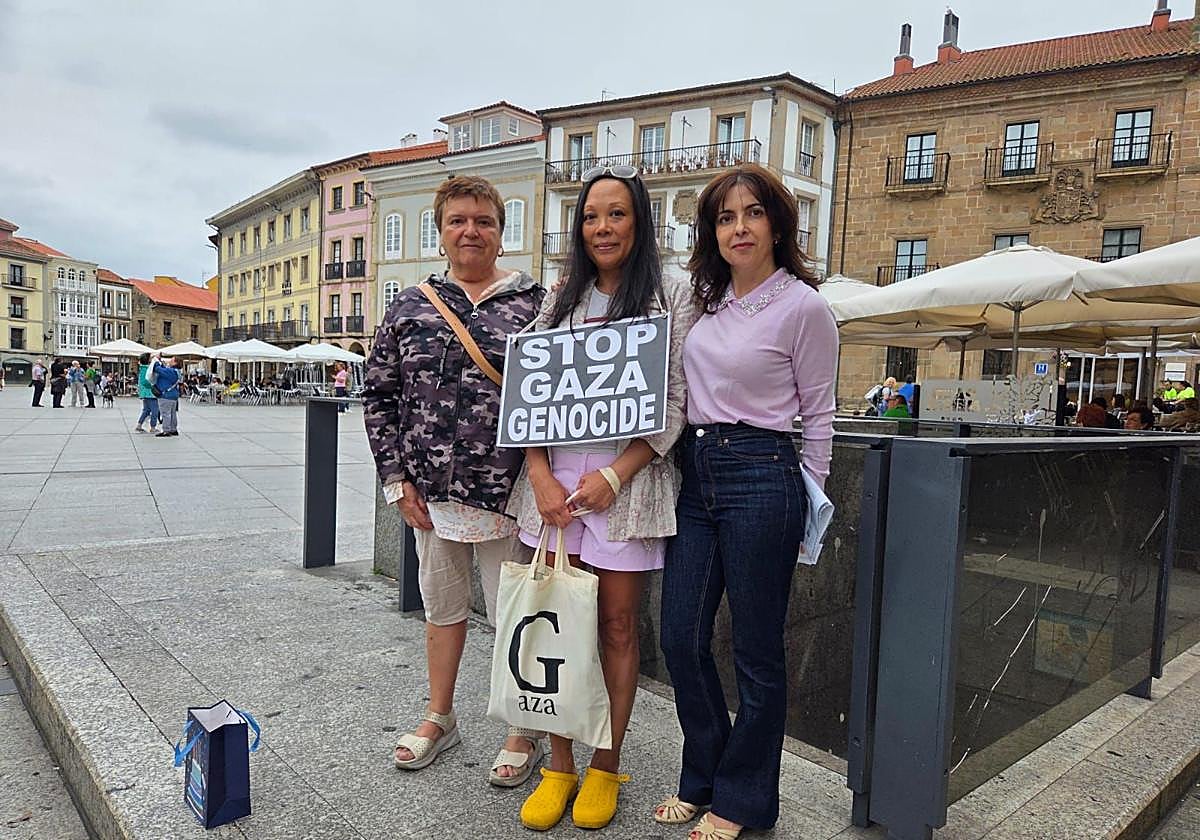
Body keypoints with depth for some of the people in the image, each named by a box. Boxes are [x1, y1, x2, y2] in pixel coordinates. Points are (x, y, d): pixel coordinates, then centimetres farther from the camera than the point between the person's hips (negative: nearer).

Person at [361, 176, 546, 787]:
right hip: (430, 494, 4)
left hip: (506, 492, -3)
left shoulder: (534, 303, -2)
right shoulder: (410, 307, 5)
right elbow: (379, 394, 8)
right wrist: (396, 478, 2)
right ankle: (440, 718, 39)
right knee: (441, 605, 19)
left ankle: (526, 734, 27)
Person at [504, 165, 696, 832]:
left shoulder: (672, 297, 1)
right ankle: (560, 765, 22)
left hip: (628, 478, -3)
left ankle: (606, 767, 22)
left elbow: (675, 403, -5)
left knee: (618, 625, 6)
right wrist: (541, 476, -5)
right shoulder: (561, 300, 13)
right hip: (553, 479, 4)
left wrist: (614, 477, -14)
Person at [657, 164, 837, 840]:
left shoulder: (805, 306, -8)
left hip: (760, 477, -6)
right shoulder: (707, 298, 10)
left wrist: (806, 505, 1)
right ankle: (703, 778, 33)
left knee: (757, 651, 7)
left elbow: (819, 414, -2)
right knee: (682, 637, 11)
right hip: (695, 474, 7)